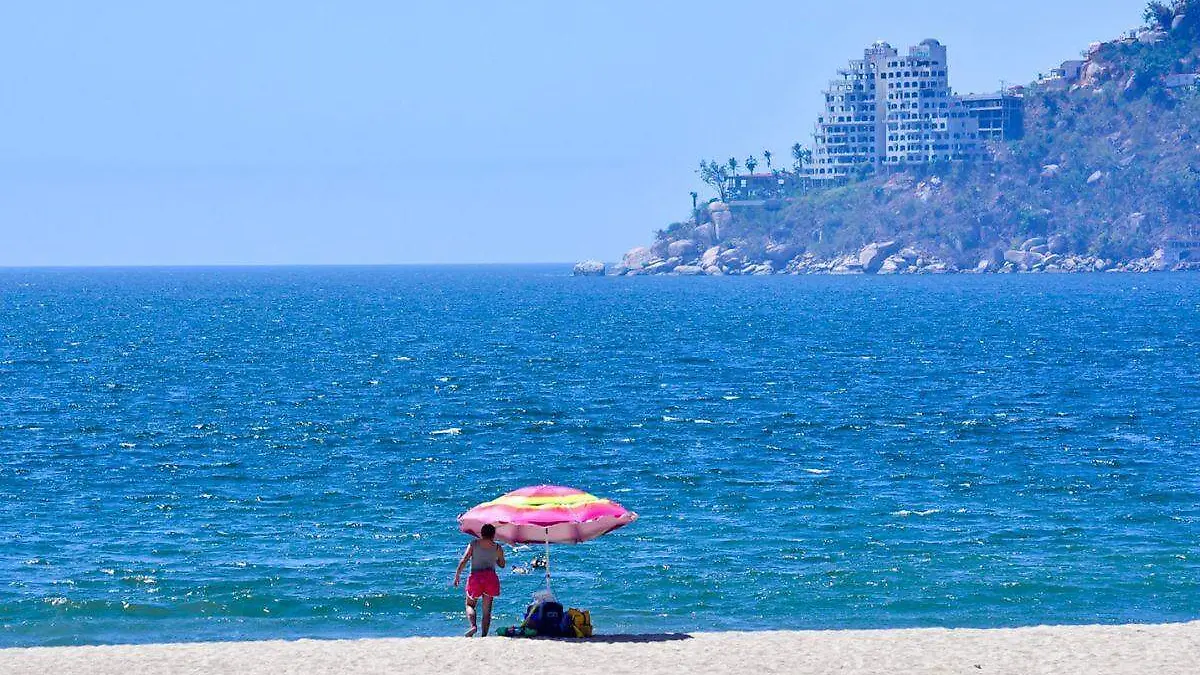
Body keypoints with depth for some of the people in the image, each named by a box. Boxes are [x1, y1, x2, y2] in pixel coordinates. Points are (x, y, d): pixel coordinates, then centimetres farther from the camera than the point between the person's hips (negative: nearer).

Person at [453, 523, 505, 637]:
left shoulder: (473, 544, 4)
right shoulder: (497, 547, 5)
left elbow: (464, 560, -4)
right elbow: (502, 564, 14)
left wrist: (457, 575, 1)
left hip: (475, 577, -1)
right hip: (491, 578, 1)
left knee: (470, 605, 13)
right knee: (487, 609, 8)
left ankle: (473, 626, -13)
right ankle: (484, 635, 2)